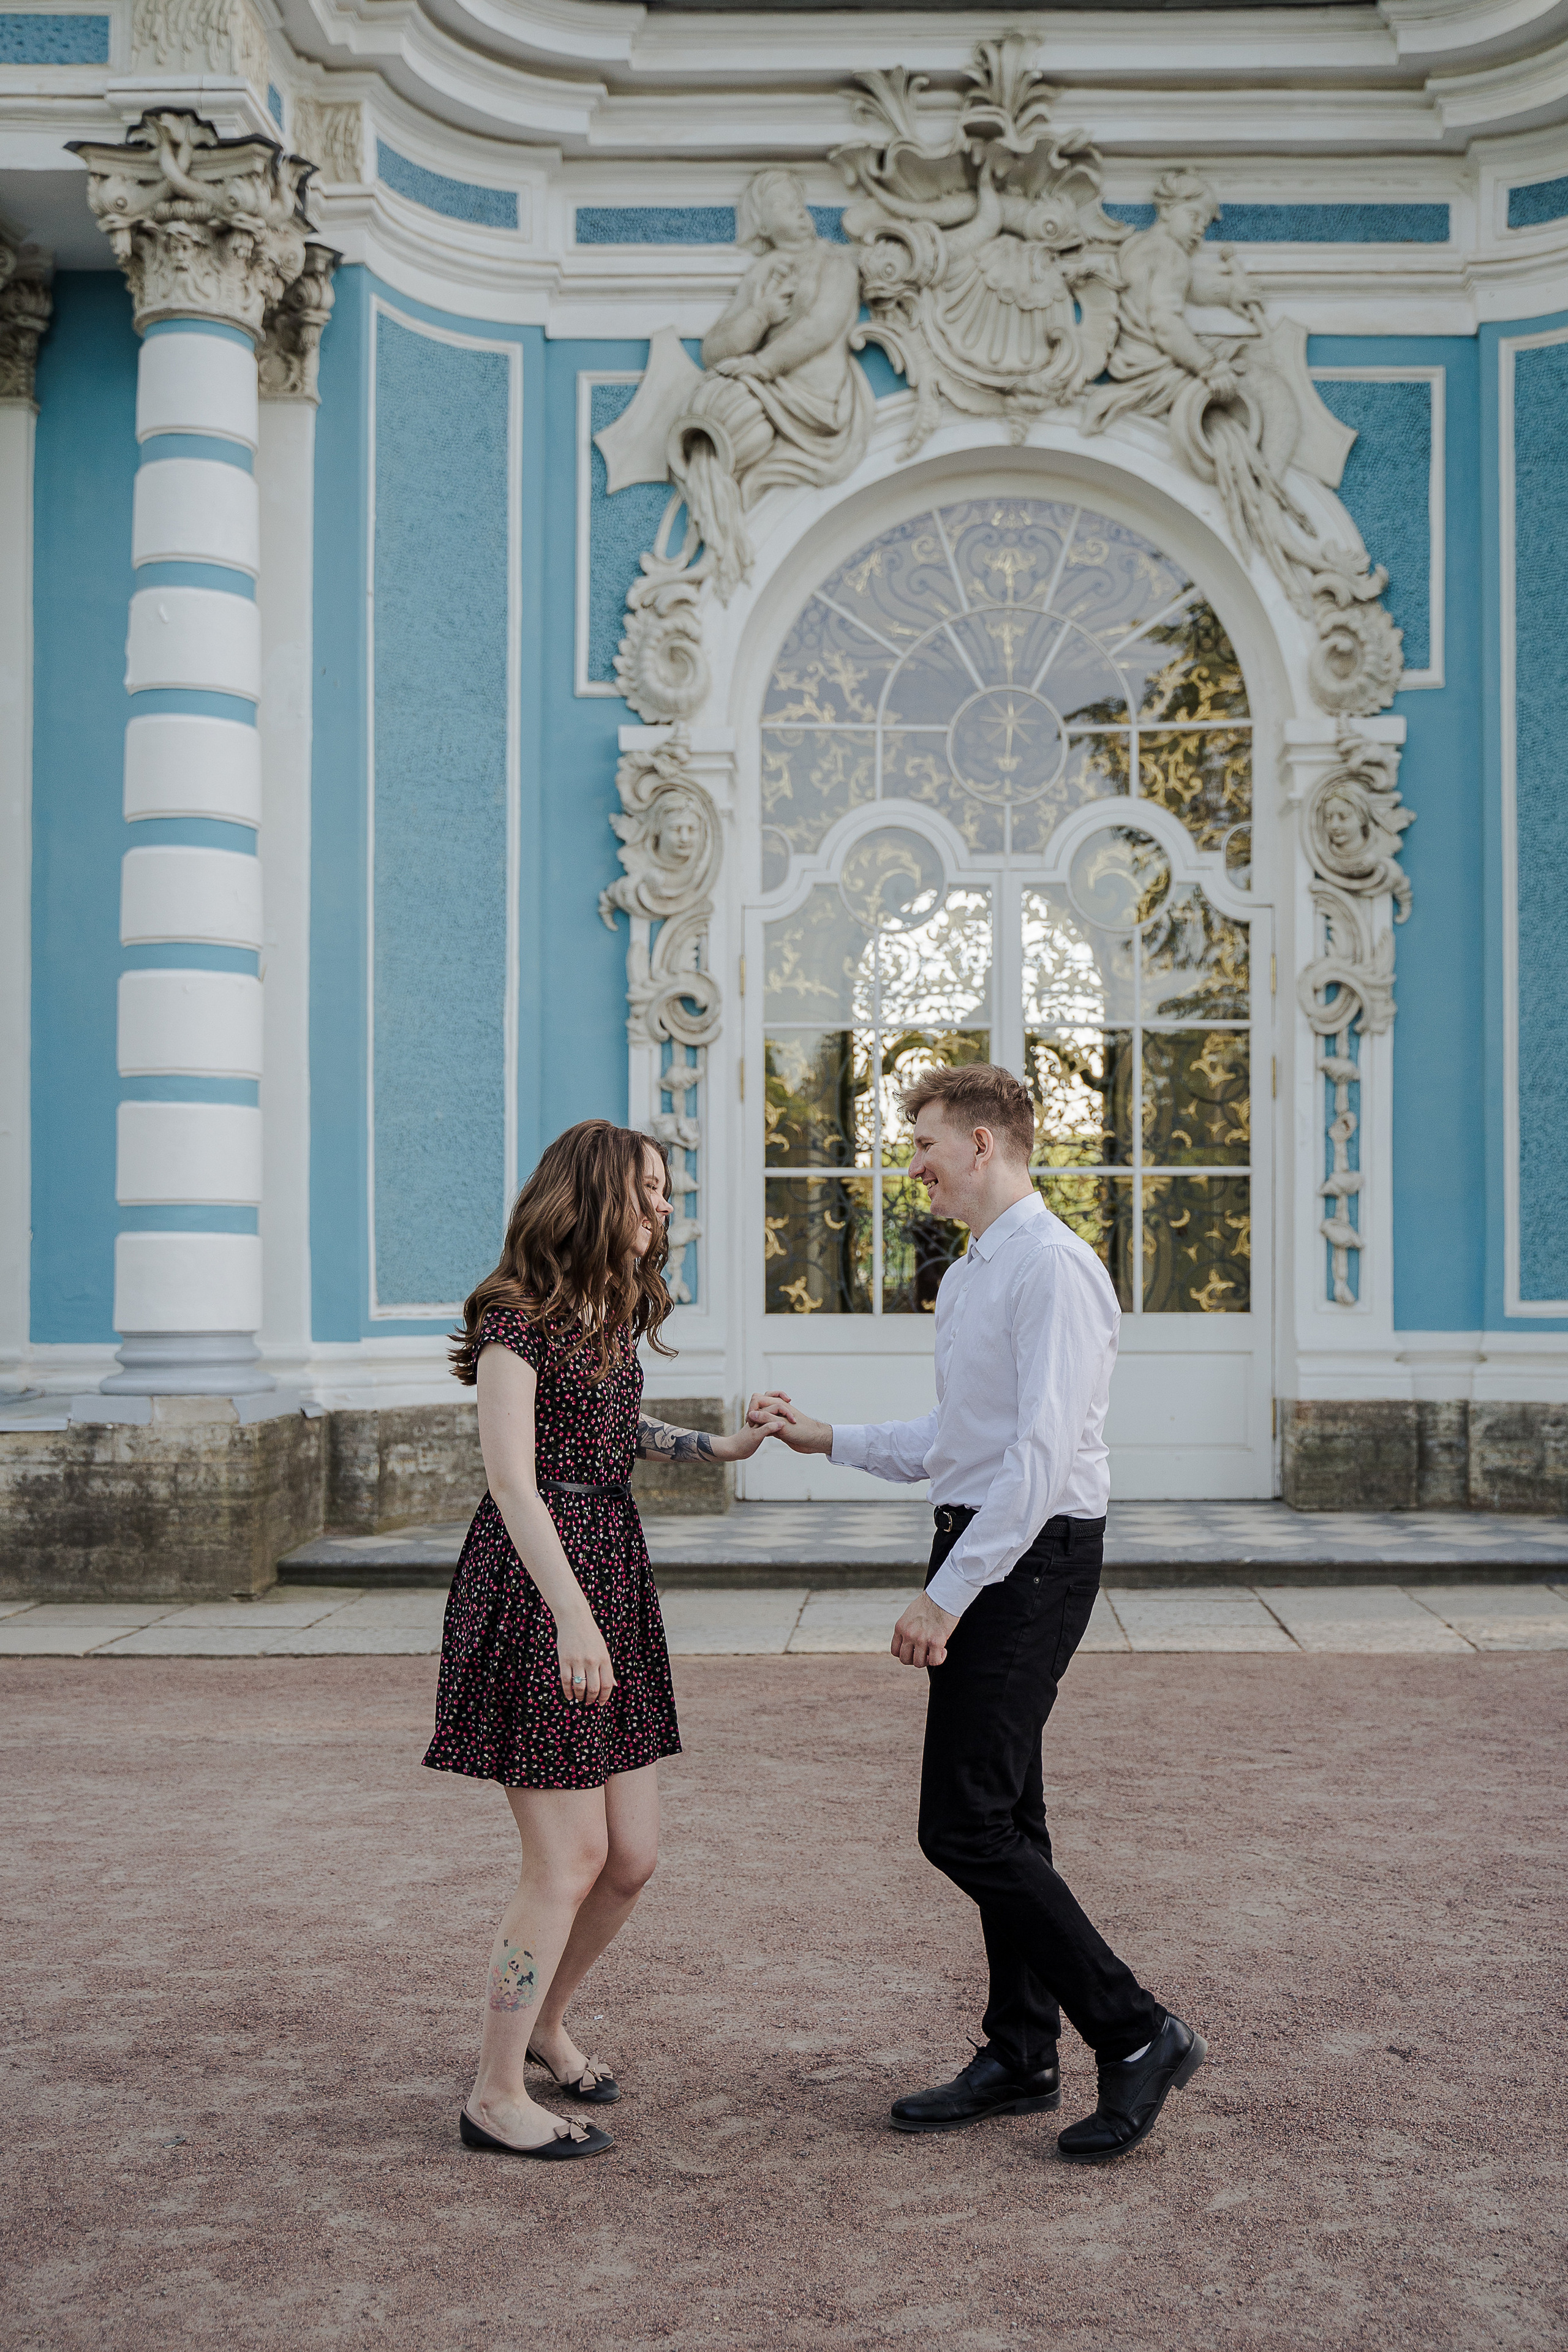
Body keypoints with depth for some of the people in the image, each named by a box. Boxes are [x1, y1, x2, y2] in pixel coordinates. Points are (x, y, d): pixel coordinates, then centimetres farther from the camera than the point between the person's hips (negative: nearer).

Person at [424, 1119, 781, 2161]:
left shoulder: (614, 1312, 14)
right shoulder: (517, 1315, -12)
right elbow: (512, 1478, -21)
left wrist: (722, 1446, 29)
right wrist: (573, 1617, -29)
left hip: (615, 1573, 8)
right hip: (536, 1582, -8)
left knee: (634, 1854, 9)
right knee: (570, 1859, -6)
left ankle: (545, 2020, 33)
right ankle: (497, 2097, 8)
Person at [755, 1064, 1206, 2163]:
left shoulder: (1053, 1270, -16)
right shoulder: (970, 1276, 16)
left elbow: (1041, 1455, -23)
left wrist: (945, 1596, -22)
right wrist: (825, 1437, 20)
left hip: (1030, 1559, -10)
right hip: (984, 1552, 10)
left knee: (966, 1826, -10)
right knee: (1003, 1817, 15)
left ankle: (1138, 2034, 2)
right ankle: (1021, 2059, 26)